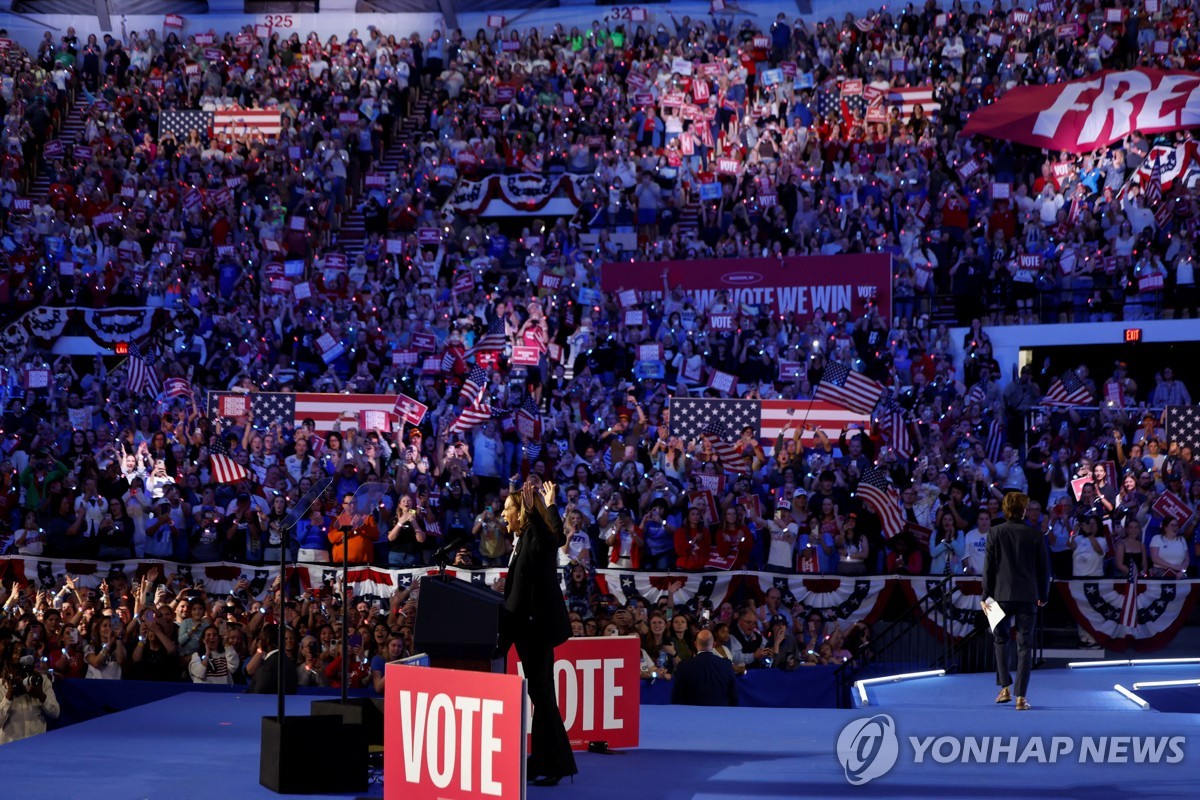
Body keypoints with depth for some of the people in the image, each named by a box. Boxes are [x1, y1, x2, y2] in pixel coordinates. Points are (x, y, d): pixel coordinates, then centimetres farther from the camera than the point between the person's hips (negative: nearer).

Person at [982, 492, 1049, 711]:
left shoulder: (995, 533, -2)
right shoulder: (1034, 534, 0)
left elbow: (988, 567, -2)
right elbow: (1043, 568, 4)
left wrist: (985, 595, 3)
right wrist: (1042, 595, 15)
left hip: (1002, 594, 0)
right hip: (1027, 595, 0)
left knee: (1001, 640, 18)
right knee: (1024, 645, 2)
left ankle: (1005, 688, 15)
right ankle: (1021, 697, -3)